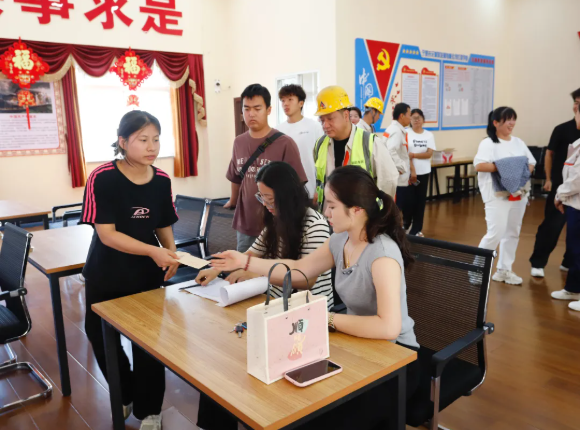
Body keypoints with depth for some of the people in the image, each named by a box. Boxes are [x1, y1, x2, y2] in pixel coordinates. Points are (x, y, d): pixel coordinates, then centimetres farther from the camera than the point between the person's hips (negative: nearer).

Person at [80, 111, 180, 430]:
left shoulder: (162, 180, -6)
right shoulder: (102, 178, -19)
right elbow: (106, 234, -22)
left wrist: (170, 253, -15)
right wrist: (153, 251, -32)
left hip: (146, 275, 2)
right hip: (106, 277, -1)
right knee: (101, 337, 14)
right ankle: (124, 396, 42)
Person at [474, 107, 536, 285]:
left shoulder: (518, 142, 13)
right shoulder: (488, 143, -8)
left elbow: (532, 163, 16)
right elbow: (479, 165, -21)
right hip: (497, 195, -7)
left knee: (512, 233, 11)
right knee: (496, 233, -9)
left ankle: (504, 270, 23)